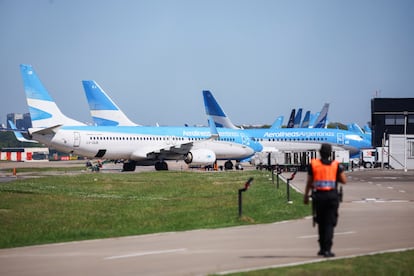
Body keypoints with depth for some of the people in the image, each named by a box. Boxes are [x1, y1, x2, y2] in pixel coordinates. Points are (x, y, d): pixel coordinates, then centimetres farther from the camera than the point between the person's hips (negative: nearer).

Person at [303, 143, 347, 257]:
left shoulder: (313, 164, 0)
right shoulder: (336, 165, -2)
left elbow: (309, 182, 3)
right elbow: (344, 180, -1)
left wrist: (306, 196, 14)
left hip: (318, 196, 1)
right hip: (332, 196, -1)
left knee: (321, 222, 16)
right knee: (329, 223, 0)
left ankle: (322, 248, 20)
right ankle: (327, 249, -9)